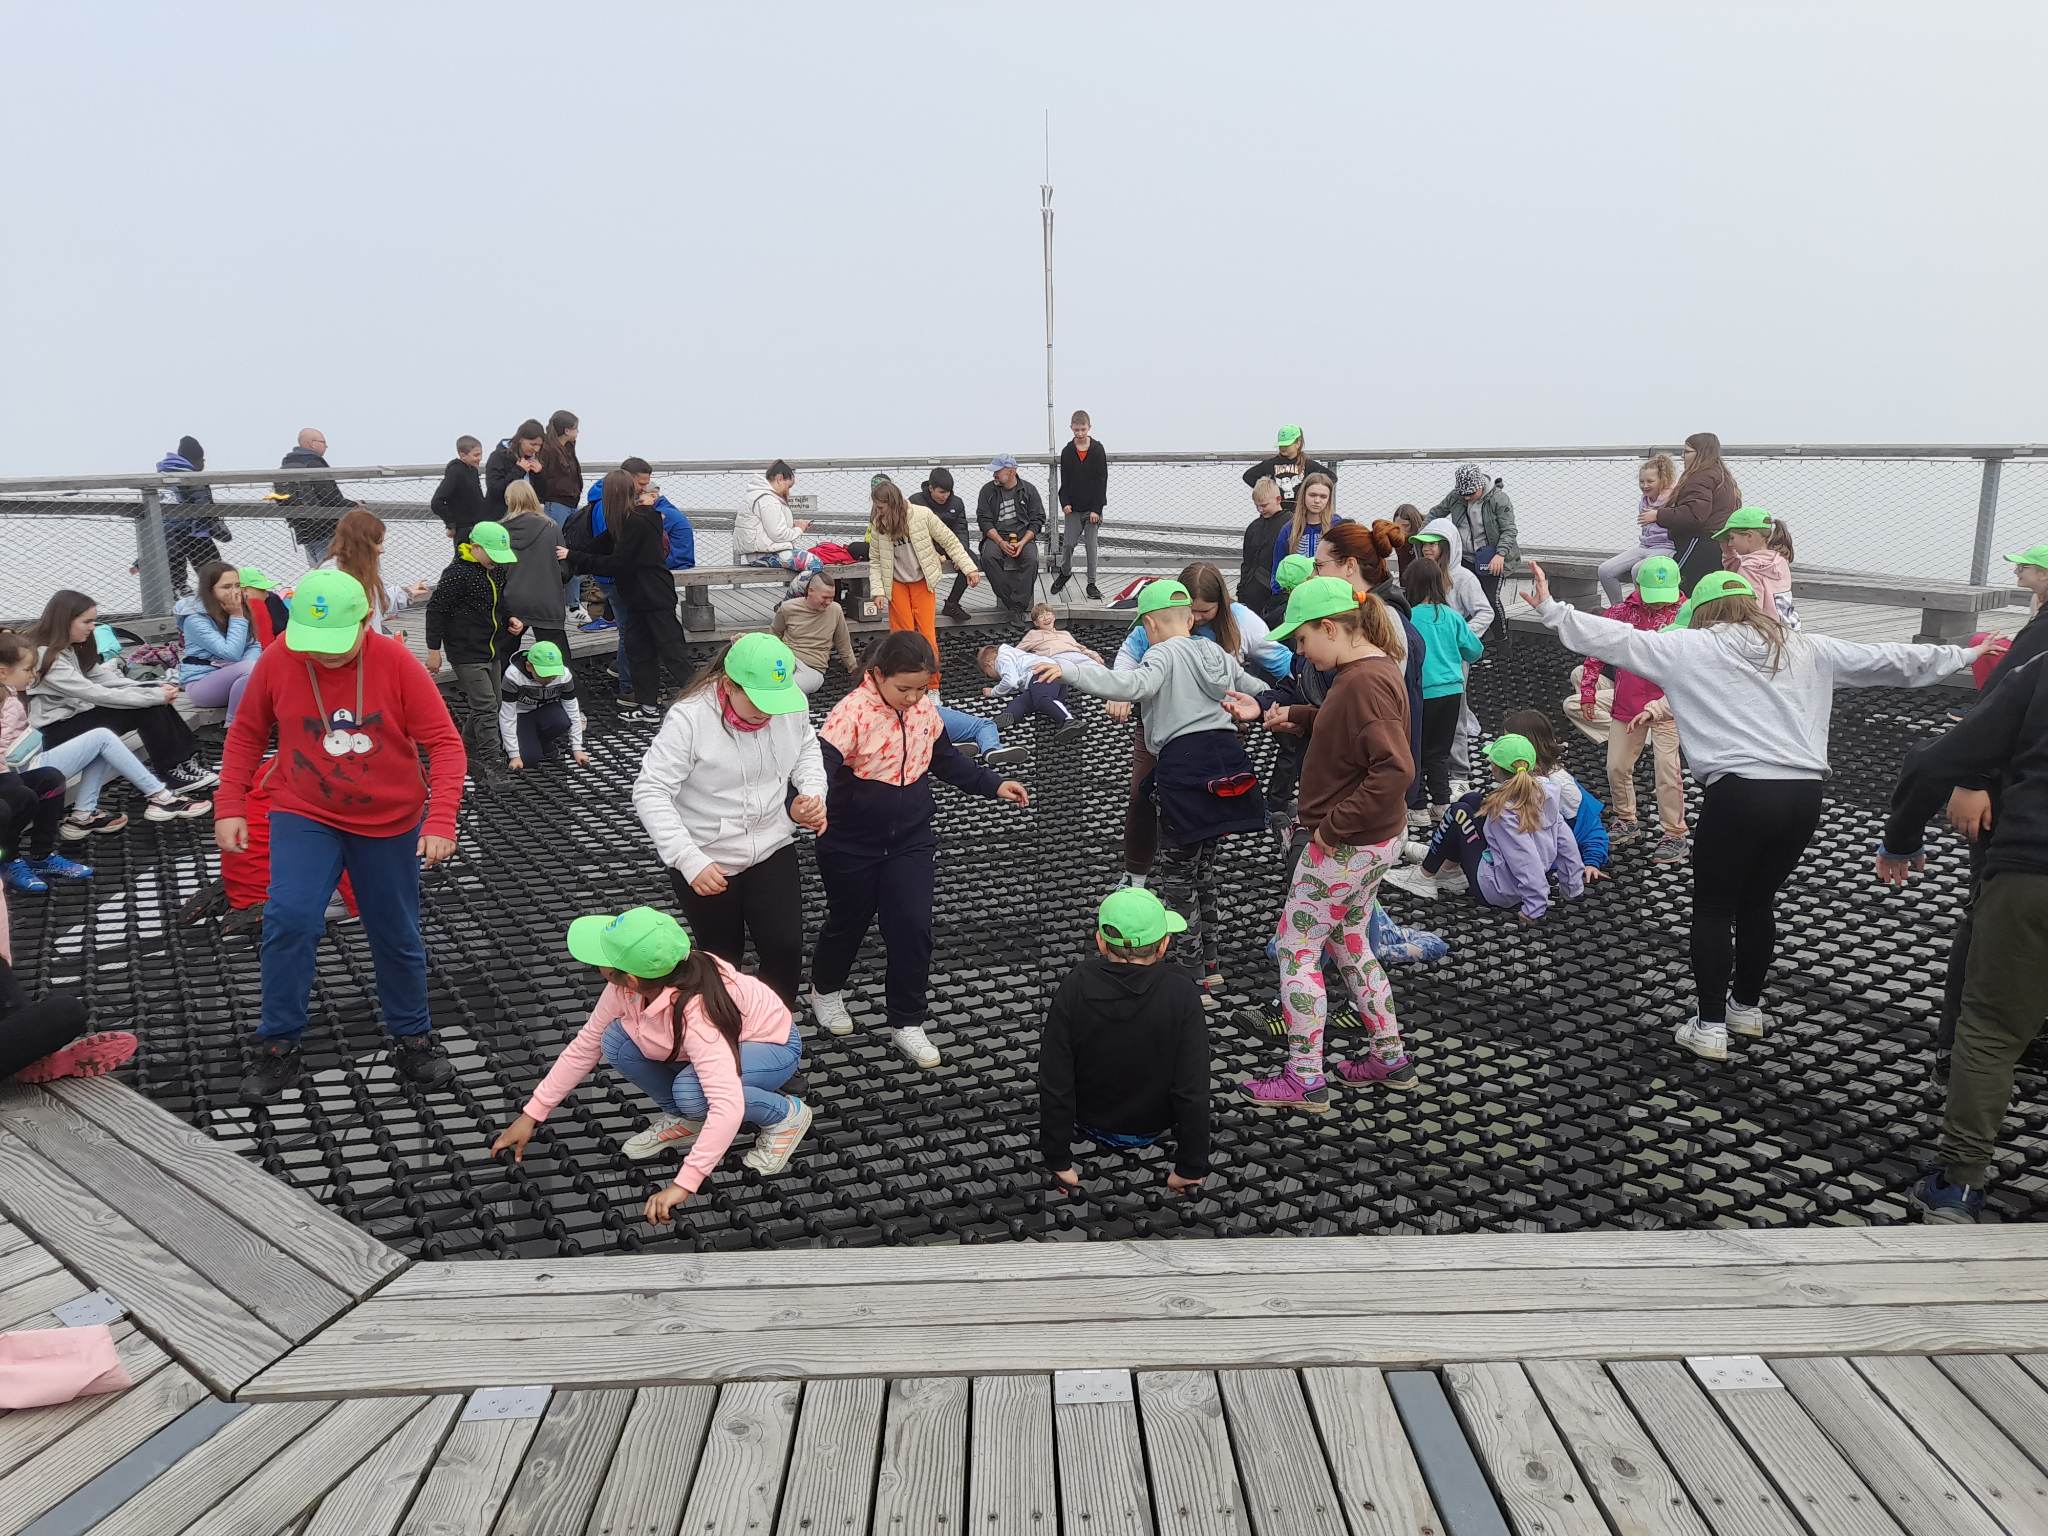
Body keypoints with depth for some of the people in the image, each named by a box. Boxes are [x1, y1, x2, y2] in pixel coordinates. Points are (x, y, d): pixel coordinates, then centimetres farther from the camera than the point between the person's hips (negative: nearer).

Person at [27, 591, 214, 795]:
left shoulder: (72, 647, 8)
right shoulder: (45, 657, -22)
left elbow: (106, 679, 5)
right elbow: (97, 694, -26)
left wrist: (156, 689, -9)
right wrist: (154, 696, -23)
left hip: (79, 713, 9)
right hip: (60, 730, -9)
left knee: (152, 702, -9)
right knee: (146, 709, -20)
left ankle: (186, 763, -10)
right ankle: (172, 774, -14)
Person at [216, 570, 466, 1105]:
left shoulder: (395, 662, -16)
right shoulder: (277, 661, -11)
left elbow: (444, 743, -15)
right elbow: (246, 734, 5)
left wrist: (441, 819, -24)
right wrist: (229, 807, 0)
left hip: (390, 821, 0)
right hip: (304, 817, 1)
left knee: (397, 936, 9)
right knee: (289, 921, -16)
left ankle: (412, 1038, 29)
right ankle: (278, 1046, 1)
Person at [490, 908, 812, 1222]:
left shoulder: (695, 1012, -40)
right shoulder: (630, 983, -20)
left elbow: (727, 1106, -46)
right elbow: (585, 1045, -6)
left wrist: (682, 1185, -46)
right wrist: (531, 1115, -5)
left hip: (774, 1046, -6)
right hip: (723, 1040, 6)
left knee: (690, 1091, -35)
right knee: (616, 1041, -15)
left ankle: (786, 1115, -8)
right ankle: (683, 1120, 6)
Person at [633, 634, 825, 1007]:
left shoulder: (792, 702, -12)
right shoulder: (689, 718, -26)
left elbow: (806, 750, 10)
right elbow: (649, 794, -26)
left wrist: (813, 792, -10)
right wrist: (690, 861, -34)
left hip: (772, 848, 3)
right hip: (705, 859, -3)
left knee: (786, 947, 0)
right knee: (723, 958, 14)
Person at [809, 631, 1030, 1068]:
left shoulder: (925, 709, -2)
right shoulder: (853, 712, -22)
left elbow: (945, 760, 14)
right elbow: (822, 762, -33)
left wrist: (993, 785, 10)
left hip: (911, 840, 4)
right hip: (851, 845, -4)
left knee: (913, 929, -2)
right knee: (848, 923, 16)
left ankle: (906, 1023, 14)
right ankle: (826, 990, 46)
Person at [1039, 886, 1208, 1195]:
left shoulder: (1073, 988, -26)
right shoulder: (1181, 993, -28)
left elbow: (1054, 1085, -21)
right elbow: (1194, 1090, -25)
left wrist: (1058, 1162, -7)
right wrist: (1191, 1167, -9)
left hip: (1090, 1123, 0)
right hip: (1152, 1128, 0)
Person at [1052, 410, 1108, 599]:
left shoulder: (1098, 450, -4)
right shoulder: (1067, 452, 2)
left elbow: (1102, 480, -5)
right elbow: (1064, 481, 4)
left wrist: (1096, 509, -10)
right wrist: (1065, 503, -11)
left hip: (1092, 507, -1)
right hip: (1072, 507, 2)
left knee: (1092, 544, 0)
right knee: (1068, 543, 0)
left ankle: (1091, 584, 9)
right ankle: (1065, 572, 27)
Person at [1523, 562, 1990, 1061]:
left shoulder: (1690, 648, 5)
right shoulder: (1806, 649, 18)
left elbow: (1614, 638, -1)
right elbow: (1888, 660, 26)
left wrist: (1551, 609, 3)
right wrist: (1965, 655, 39)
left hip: (1740, 794, -5)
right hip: (1805, 794, 5)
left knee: (1713, 910, 9)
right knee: (1759, 902, 22)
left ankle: (1710, 1028, 10)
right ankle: (1746, 1008, 36)